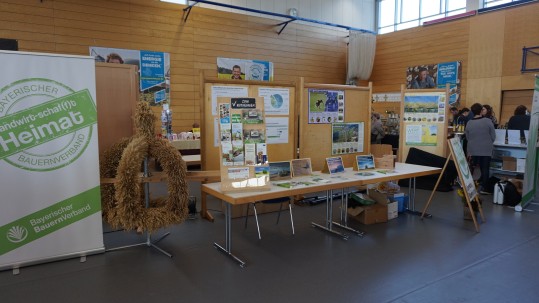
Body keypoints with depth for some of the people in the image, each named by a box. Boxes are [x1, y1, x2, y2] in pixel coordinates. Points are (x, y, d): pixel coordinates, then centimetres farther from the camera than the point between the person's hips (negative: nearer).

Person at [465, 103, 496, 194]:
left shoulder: (469, 123, -5)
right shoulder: (488, 121, -11)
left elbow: (467, 137, 4)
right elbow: (493, 136, -4)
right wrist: (489, 143, 15)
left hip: (473, 150, 2)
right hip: (486, 149, -2)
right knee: (485, 169, 5)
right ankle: (483, 188, 5)